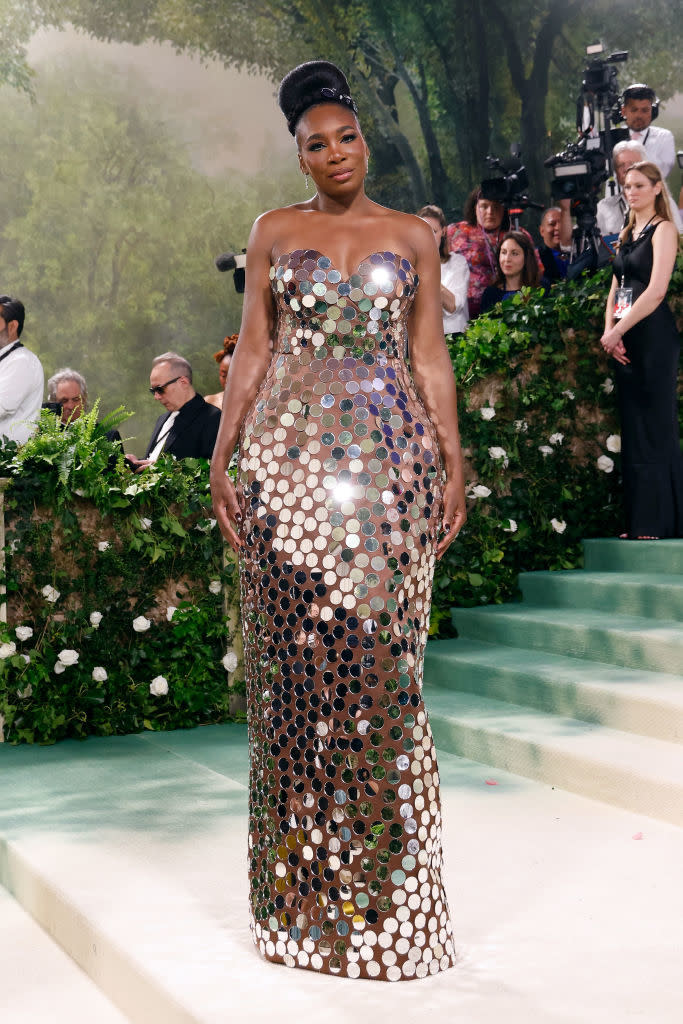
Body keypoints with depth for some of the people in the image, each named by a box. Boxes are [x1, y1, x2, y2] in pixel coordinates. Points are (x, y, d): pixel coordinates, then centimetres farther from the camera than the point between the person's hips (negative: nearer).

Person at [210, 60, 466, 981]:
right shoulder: (274, 233, 11)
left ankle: (379, 878, 8)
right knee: (297, 654, -3)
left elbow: (430, 356, 9)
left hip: (393, 455, 0)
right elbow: (251, 352, 10)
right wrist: (222, 459, 3)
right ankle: (304, 883, 8)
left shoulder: (413, 236, 11)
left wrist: (454, 463, 1)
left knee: (382, 653, -3)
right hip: (293, 454, 0)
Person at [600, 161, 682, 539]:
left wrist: (617, 331, -15)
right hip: (625, 340, 8)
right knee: (632, 430, 7)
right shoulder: (627, 234, 17)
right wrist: (609, 330, -2)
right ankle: (639, 521, 11)